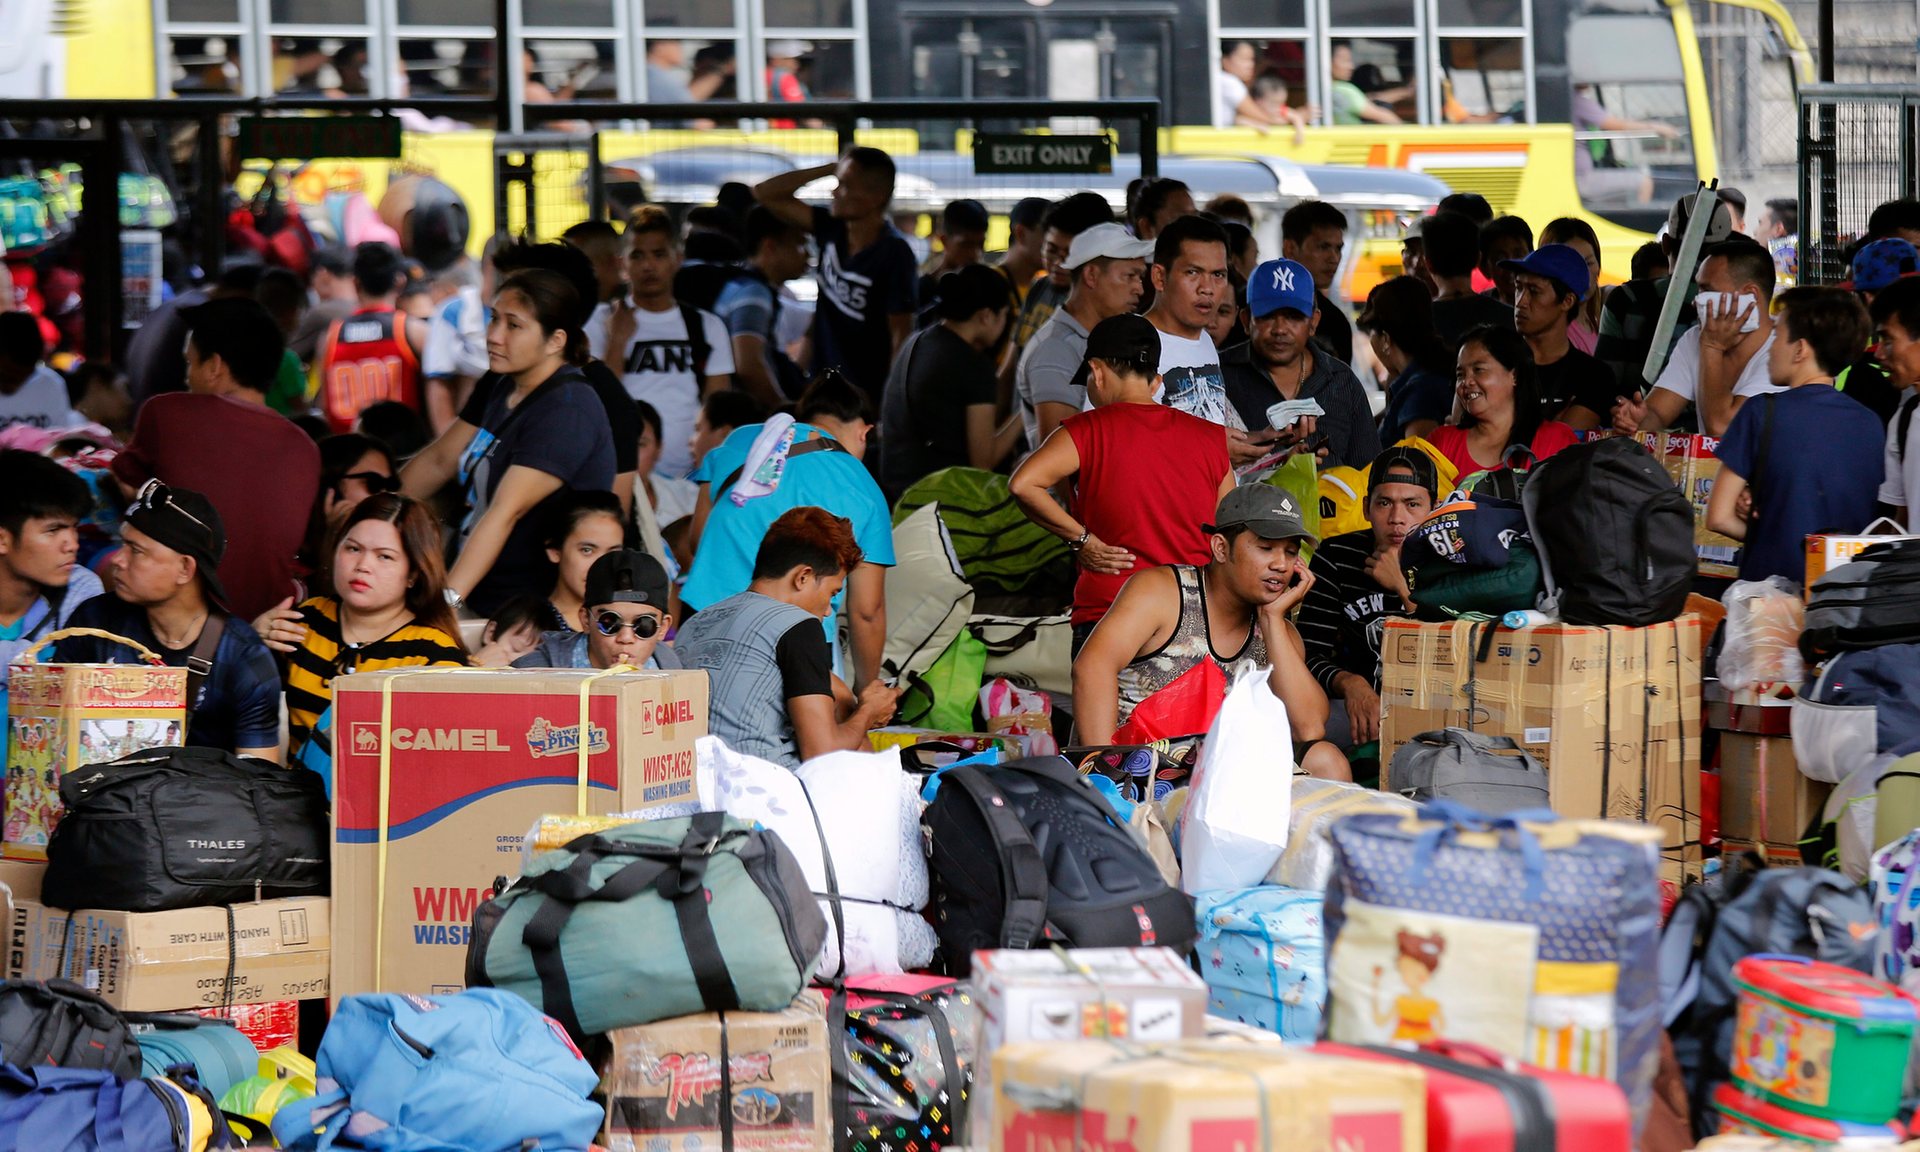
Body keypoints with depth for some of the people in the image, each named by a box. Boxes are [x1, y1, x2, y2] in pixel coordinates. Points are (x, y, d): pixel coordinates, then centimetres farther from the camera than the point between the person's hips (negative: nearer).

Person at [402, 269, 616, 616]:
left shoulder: (567, 412, -17)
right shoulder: (503, 390, 12)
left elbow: (505, 512, -26)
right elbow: (438, 461, 18)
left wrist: (447, 597, -32)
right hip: (484, 602, 8)